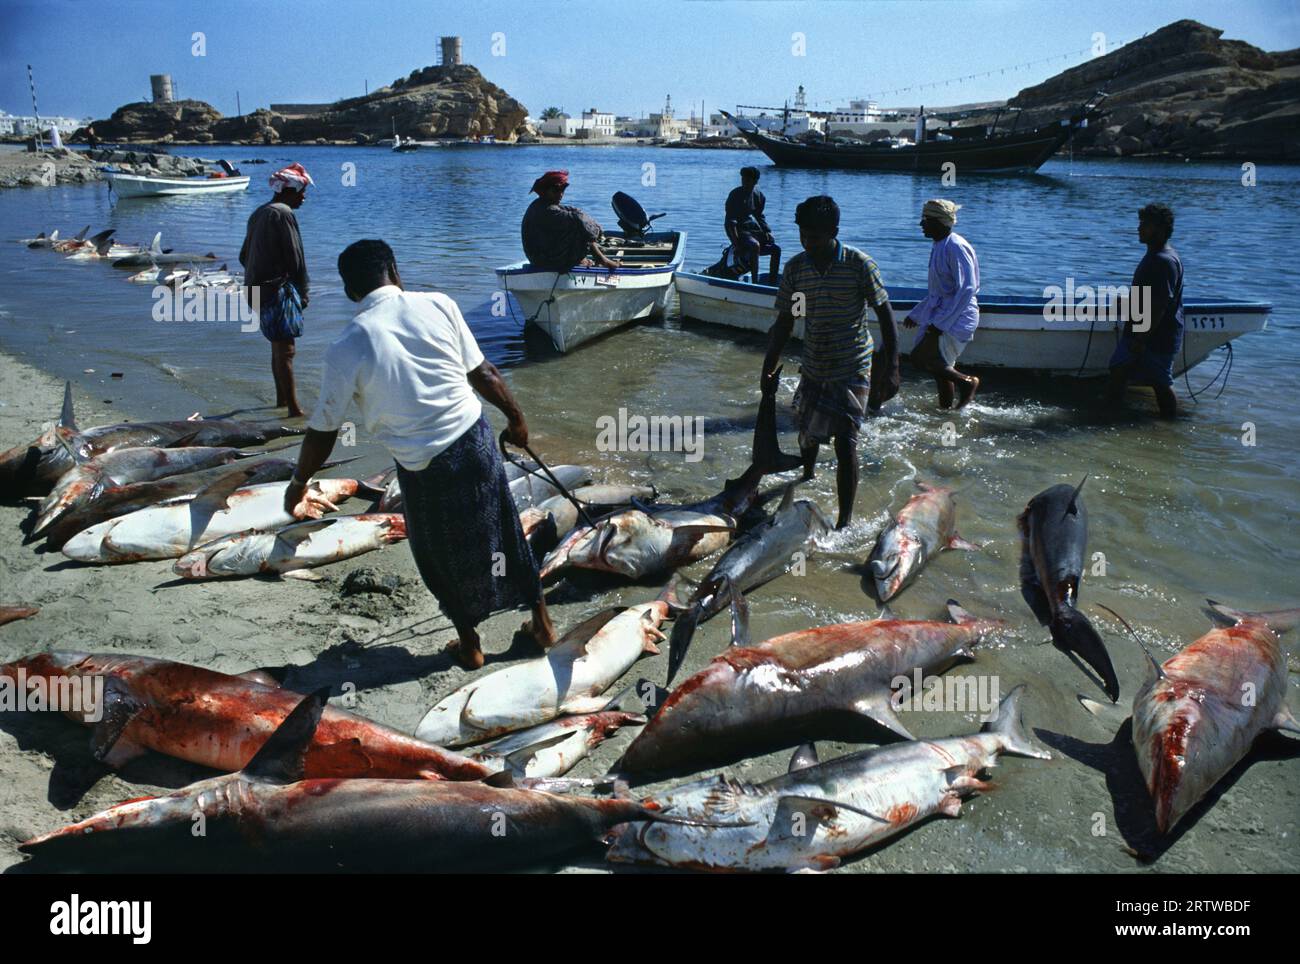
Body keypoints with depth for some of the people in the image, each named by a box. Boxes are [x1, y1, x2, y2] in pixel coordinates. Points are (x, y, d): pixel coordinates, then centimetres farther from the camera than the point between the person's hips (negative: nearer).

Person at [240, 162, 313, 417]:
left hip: (256, 289, 10)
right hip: (278, 289, -10)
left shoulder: (258, 214, 17)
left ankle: (282, 399, 30)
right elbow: (295, 257, -15)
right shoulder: (283, 214, -12)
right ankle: (294, 410, -12)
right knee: (285, 350, -11)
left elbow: (244, 256, 22)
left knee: (278, 346, 20)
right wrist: (303, 293, -7)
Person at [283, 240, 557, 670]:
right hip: (474, 438, 2)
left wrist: (299, 483, 14)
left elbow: (323, 430, -1)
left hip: (423, 467, -2)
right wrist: (515, 416, 17)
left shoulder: (345, 348, -8)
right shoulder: (438, 305, -4)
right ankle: (541, 621, 36)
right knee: (504, 531, 21)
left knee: (442, 556, 21)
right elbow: (483, 373, 1)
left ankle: (470, 645, 36)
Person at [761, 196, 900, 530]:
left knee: (845, 445, -10)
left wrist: (891, 368, -13)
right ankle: (807, 478, 52)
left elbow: (885, 316, -8)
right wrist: (769, 368, 0)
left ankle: (845, 521, 0)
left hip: (853, 371, -4)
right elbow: (784, 322, 5)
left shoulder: (859, 264, -13)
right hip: (813, 369, 4)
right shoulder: (795, 268, -2)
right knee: (807, 434, 20)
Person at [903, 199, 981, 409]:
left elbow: (967, 290, -22)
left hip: (957, 318, -9)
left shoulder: (956, 247, -17)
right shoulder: (939, 246, 13)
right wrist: (916, 314, 24)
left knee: (919, 358, -16)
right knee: (940, 367, 11)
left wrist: (941, 322, -23)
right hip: (940, 315, 9)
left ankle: (966, 381, -3)